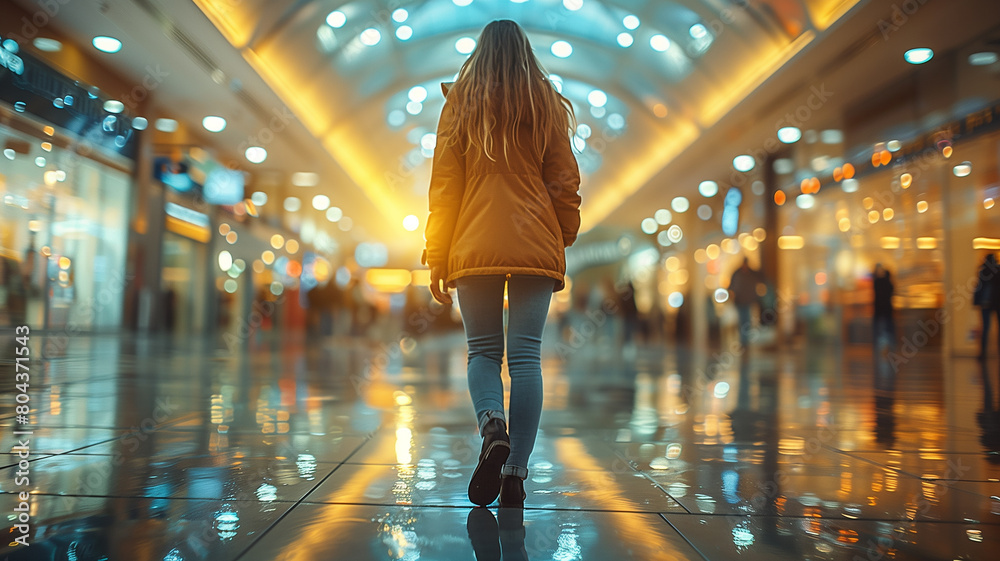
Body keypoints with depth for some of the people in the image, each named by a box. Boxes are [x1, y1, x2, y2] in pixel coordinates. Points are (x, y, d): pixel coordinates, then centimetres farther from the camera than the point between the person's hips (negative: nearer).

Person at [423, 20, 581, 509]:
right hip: (536, 247, 1)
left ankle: (493, 426, -19)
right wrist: (564, 242, 20)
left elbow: (444, 185, 5)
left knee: (483, 352, 9)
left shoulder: (460, 104, 7)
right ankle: (515, 472, 0)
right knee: (526, 356, 2)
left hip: (475, 246, 0)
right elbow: (565, 183, 10)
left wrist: (437, 257, 7)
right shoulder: (548, 106, 10)